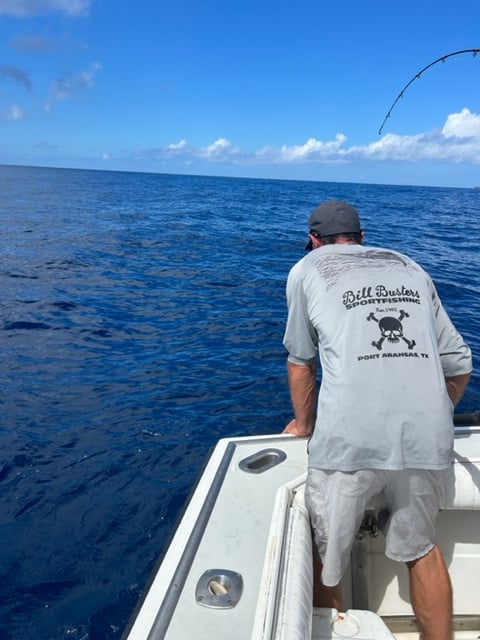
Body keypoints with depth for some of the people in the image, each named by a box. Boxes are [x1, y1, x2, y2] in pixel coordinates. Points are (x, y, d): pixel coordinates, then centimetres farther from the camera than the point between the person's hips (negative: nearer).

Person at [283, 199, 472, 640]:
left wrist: (303, 425, 32)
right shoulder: (412, 268, 21)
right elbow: (459, 364, 18)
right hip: (429, 439, 4)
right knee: (421, 550, 25)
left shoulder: (307, 269, 14)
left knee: (327, 562, 16)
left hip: (350, 439, -3)